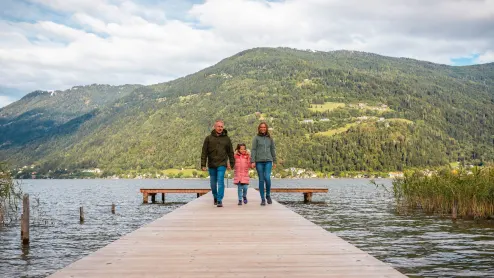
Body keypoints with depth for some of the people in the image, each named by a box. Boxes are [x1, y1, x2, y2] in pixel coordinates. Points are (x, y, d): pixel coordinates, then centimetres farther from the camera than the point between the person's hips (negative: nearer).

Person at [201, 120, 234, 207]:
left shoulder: (226, 138, 4)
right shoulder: (208, 138, 2)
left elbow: (230, 152, 10)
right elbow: (204, 152, 1)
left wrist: (232, 163, 8)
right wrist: (203, 165, -5)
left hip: (222, 164, -1)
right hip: (211, 165, 2)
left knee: (220, 181, -13)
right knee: (213, 183, 12)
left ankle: (220, 200, -10)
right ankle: (215, 197, 34)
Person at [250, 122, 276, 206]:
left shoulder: (270, 138, 11)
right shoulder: (256, 138, 3)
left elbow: (273, 150, 15)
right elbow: (253, 150, 0)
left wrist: (274, 162, 12)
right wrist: (252, 161, -9)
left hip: (268, 161, 1)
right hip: (259, 161, -1)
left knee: (267, 178, -15)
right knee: (261, 180, 2)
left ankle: (268, 195, 8)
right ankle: (262, 199, 10)